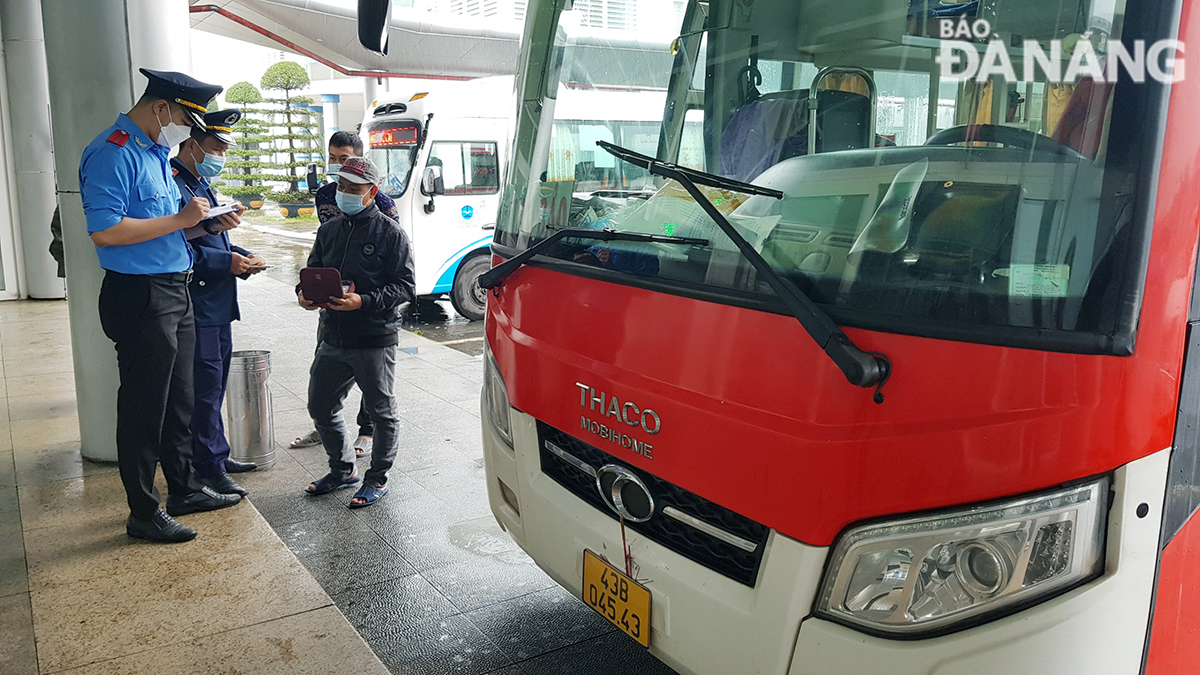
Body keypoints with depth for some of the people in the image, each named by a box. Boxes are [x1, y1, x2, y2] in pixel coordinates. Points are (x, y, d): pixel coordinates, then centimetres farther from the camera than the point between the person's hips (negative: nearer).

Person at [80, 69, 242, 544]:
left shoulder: (155, 153, 16)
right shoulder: (113, 154, -15)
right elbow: (105, 232, -24)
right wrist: (180, 219, -19)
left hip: (175, 292, 10)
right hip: (140, 296, -10)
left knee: (179, 401, 19)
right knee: (144, 408, 1)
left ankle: (184, 489, 33)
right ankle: (144, 513, 14)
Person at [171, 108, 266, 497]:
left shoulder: (200, 184, 18)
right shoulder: (173, 184, -14)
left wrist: (241, 257, 8)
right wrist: (227, 262, -20)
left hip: (218, 307, 10)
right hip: (195, 308, -10)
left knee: (213, 387, 16)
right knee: (205, 388, -4)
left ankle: (214, 455, 27)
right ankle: (210, 468, 5)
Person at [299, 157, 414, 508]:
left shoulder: (390, 232, -7)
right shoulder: (329, 230, 12)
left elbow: (405, 286, -11)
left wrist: (363, 302, -23)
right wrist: (304, 293, -3)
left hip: (375, 339, -6)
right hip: (333, 338, 6)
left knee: (382, 413, 6)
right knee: (320, 407, 15)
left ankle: (377, 479, 23)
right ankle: (342, 469, 35)